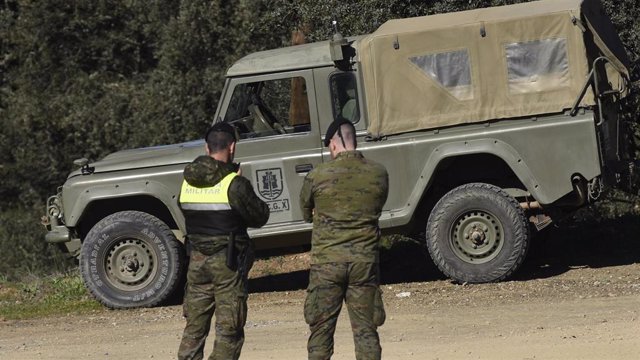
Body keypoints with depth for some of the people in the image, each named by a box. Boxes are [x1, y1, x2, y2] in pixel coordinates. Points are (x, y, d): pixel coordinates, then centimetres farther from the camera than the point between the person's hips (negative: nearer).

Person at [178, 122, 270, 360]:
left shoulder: (188, 182, 1)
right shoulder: (234, 184, -14)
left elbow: (186, 213, 10)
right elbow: (259, 217, -7)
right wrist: (261, 205, 13)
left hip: (197, 259, 5)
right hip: (228, 262, -5)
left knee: (194, 326, 13)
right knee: (229, 330, 1)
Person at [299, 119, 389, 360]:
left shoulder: (317, 176, -8)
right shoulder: (379, 174, -1)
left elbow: (306, 213, 7)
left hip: (327, 261, -2)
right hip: (365, 261, 2)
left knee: (321, 330, 7)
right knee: (365, 330, 7)